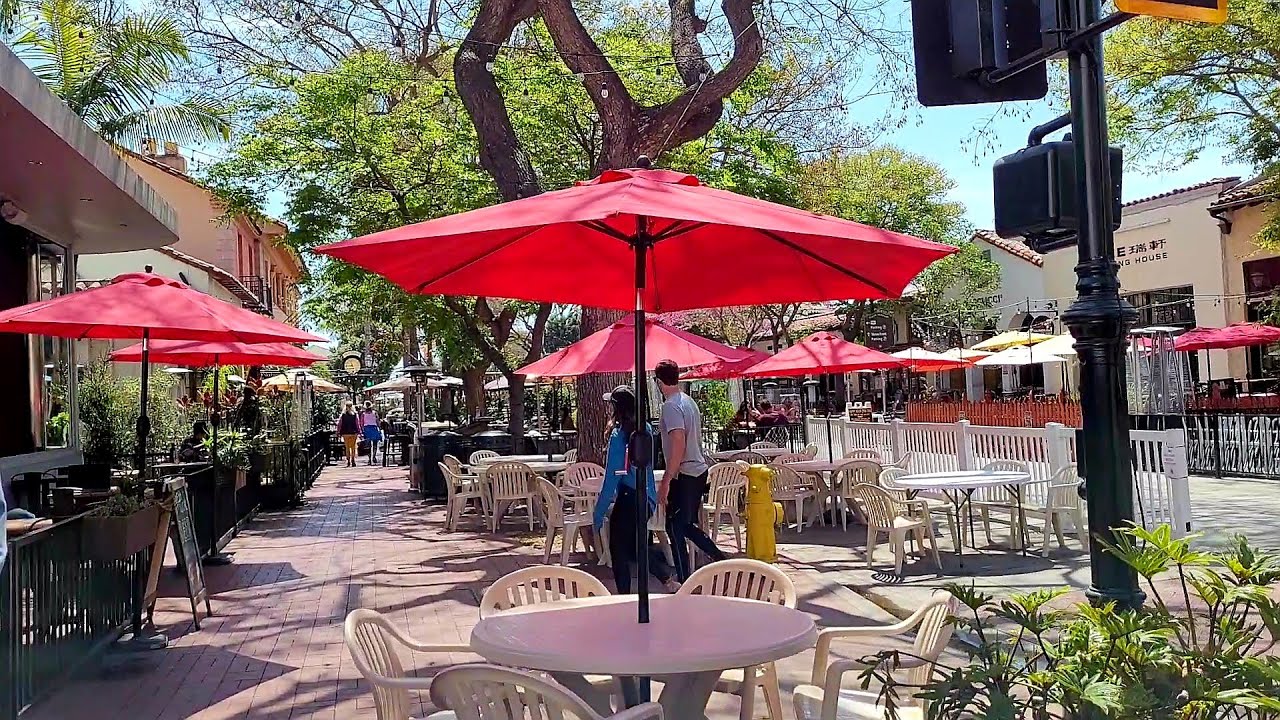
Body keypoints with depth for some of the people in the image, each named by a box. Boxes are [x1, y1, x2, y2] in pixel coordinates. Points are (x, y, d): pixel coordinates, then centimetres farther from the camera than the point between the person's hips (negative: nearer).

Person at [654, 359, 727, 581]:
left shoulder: (671, 406, -16)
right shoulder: (689, 401, 13)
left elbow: (679, 444, -25)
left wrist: (666, 482, -23)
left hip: (684, 475, -9)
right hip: (699, 471, 9)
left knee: (675, 528, 0)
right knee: (687, 525, 19)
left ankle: (684, 581, 4)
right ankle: (720, 559, 17)